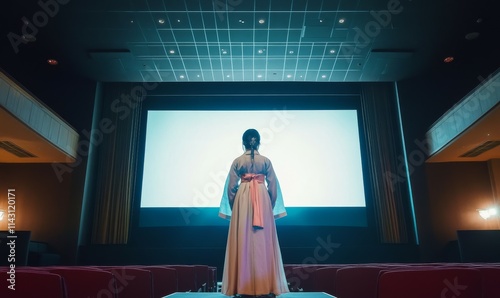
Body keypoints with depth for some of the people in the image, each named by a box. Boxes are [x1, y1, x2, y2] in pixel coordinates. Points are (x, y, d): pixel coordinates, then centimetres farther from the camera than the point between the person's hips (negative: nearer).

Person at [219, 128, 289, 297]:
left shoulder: (237, 161, 1)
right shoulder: (266, 161, 2)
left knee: (243, 242, 4)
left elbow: (231, 188, 0)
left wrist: (233, 208, 11)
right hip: (262, 201, 0)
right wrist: (271, 206, 12)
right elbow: (273, 187, 1)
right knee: (263, 242, 4)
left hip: (243, 201, 0)